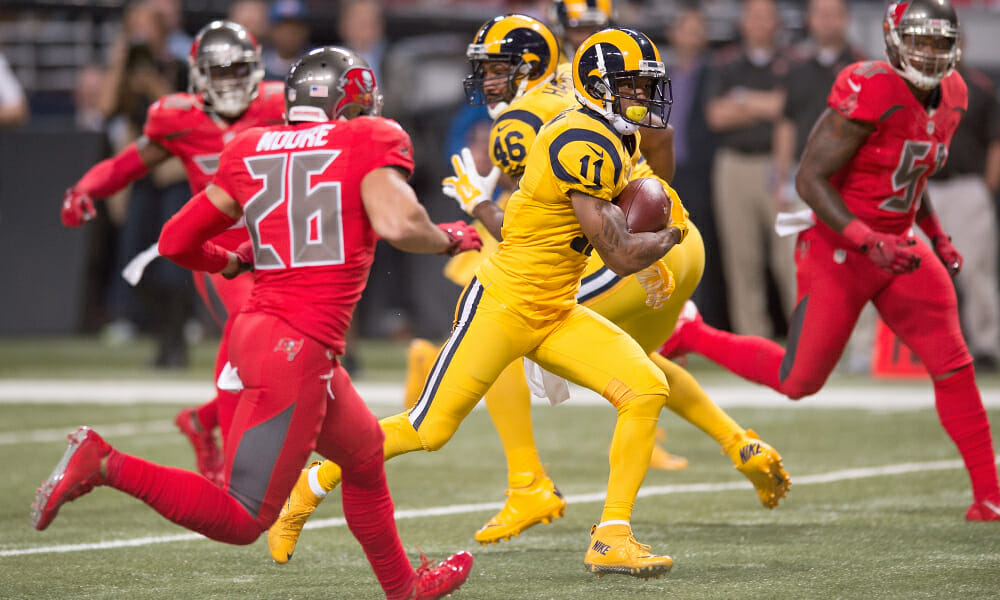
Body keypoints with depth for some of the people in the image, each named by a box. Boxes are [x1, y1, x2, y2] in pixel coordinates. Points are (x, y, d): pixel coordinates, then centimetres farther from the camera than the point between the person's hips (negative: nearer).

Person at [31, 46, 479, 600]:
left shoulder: (250, 150, 13)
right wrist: (447, 239, 3)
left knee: (364, 455, 29)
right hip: (297, 350, -8)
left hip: (258, 327, 8)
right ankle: (105, 463, -16)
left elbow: (177, 241, 14)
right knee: (241, 522, -5)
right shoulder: (370, 140, -2)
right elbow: (397, 223, -18)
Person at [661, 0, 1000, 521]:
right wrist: (869, 242, -29)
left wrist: (937, 237, 13)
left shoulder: (950, 96, 3)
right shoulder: (869, 93, -24)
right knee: (799, 381, 5)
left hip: (897, 245, 7)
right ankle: (691, 336, 27)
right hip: (837, 250, -7)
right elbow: (810, 179, -22)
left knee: (953, 366, -5)